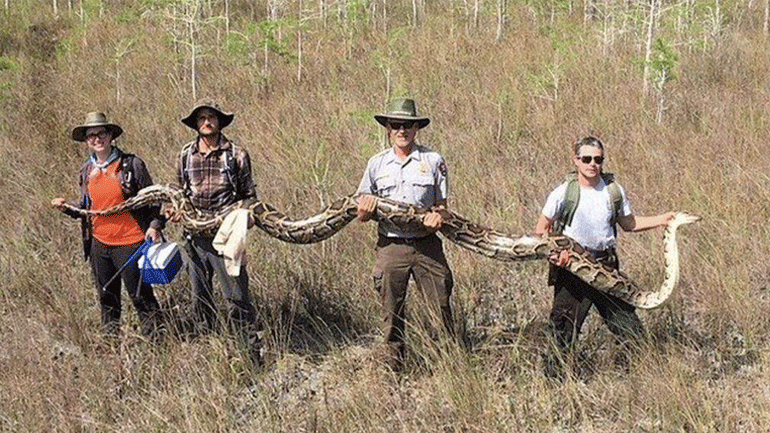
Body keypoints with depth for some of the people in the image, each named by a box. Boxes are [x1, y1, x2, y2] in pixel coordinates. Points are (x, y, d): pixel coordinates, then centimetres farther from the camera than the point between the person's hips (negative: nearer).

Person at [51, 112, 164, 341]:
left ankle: (157, 339, 9)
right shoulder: (86, 171, 8)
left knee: (141, 296, -2)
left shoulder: (131, 164, -7)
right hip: (99, 243, 6)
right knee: (107, 299, 16)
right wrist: (67, 208, -1)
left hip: (130, 243, -6)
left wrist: (154, 225, -15)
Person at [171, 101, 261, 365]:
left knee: (237, 298, -8)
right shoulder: (185, 156, 9)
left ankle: (254, 354, -2)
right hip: (196, 237, 4)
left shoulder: (236, 155, 0)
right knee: (200, 299, 12)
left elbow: (249, 195, 5)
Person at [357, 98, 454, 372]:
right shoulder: (377, 164, 8)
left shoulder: (433, 161, 5)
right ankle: (393, 367, 17)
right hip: (391, 245, 1)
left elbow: (442, 204, 9)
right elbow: (362, 213, 12)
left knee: (439, 307, -3)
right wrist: (366, 211, -12)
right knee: (391, 312, 6)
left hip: (426, 244, -1)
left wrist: (438, 217, -13)